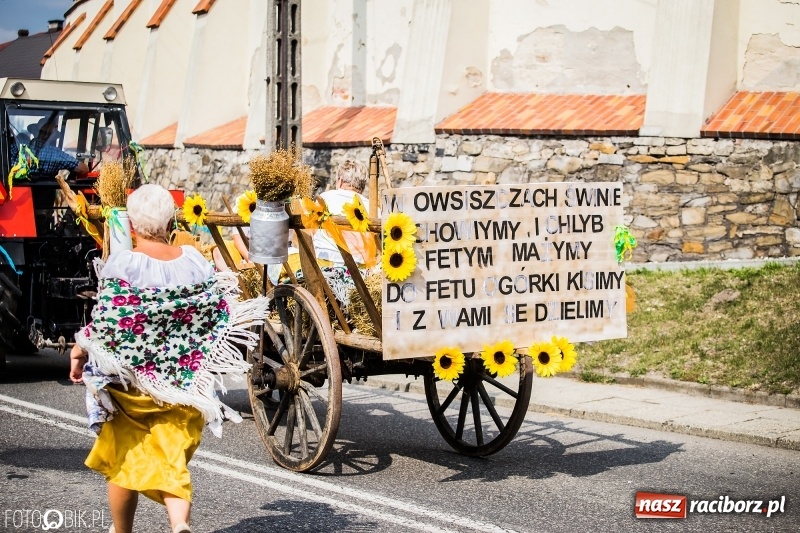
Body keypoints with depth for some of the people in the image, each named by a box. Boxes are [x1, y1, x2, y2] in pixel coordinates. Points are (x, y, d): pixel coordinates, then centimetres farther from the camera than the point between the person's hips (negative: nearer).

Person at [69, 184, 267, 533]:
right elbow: (220, 315, 0)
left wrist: (79, 351, 0)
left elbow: (106, 324, -16)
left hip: (129, 381, -2)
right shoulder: (194, 261, -3)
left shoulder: (121, 264, -14)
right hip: (183, 384, 3)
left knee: (124, 460, 16)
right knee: (172, 460, 8)